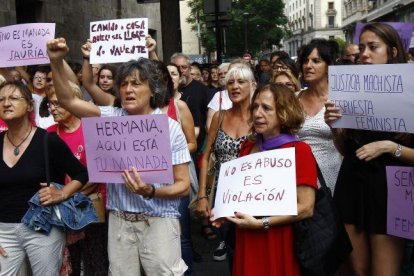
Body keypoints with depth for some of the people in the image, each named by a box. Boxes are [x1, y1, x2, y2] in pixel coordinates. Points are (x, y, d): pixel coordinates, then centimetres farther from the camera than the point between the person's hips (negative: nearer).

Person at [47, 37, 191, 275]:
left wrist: (151, 191, -22)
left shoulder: (170, 127, -4)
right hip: (119, 221, 3)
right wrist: (57, 62, -14)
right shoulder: (112, 118, 5)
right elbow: (68, 100, -1)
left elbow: (183, 184, -5)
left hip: (158, 221, -2)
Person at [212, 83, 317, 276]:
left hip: (279, 244, -5)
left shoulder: (300, 151, -11)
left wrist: (262, 223, -20)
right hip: (247, 241, 5)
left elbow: (306, 208, -16)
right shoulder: (248, 147, 6)